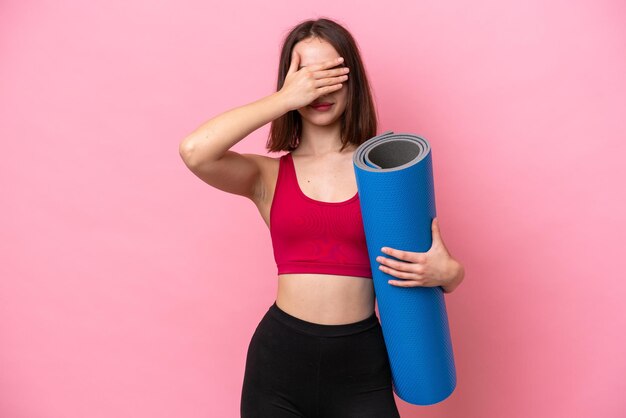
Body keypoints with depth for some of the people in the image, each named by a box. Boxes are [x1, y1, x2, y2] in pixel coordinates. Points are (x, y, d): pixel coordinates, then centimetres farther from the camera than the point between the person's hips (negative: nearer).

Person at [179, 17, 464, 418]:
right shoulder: (268, 175, 0)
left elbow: (447, 267, 3)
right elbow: (194, 151, -20)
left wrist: (443, 272, -20)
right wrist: (285, 98, -15)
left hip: (361, 362, 0)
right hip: (278, 357, 1)